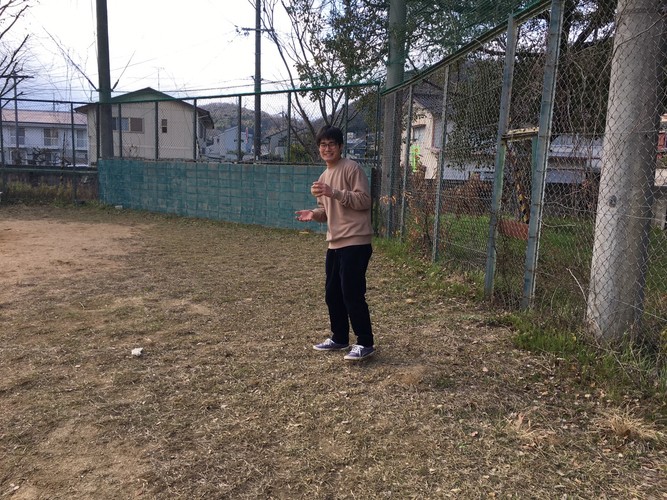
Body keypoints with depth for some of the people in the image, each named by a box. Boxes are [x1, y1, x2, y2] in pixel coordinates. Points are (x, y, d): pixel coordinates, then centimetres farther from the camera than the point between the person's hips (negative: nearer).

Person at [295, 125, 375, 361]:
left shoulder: (351, 168, -8)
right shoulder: (323, 177, 17)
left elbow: (364, 200, -15)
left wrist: (334, 193, -22)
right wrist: (314, 214, 1)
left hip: (355, 242, -9)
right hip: (334, 244, 9)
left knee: (352, 293, -8)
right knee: (332, 293, 13)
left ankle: (365, 343, 5)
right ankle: (339, 338, 28)